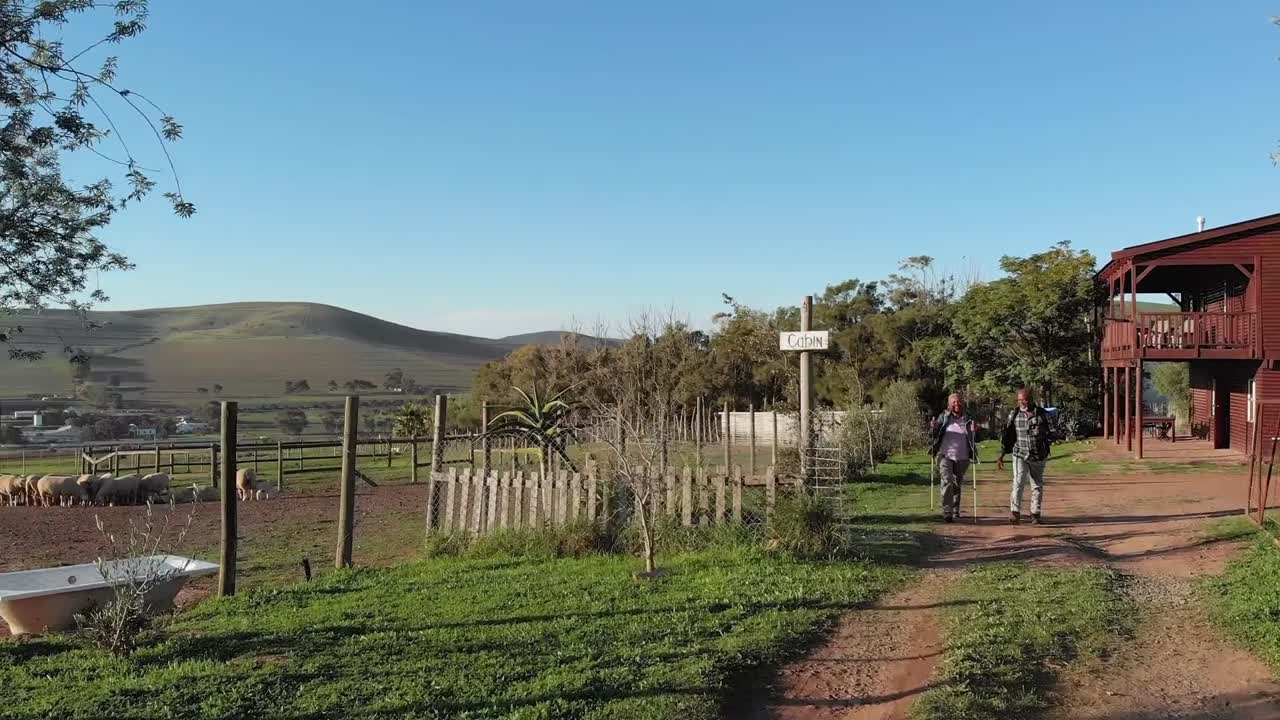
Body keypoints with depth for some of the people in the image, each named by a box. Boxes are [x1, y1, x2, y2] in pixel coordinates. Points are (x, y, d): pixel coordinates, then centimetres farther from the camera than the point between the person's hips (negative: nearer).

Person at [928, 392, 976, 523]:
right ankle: (947, 512, -16)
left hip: (962, 458, 2)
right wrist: (934, 428, -19)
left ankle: (955, 511, 27)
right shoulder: (943, 417, 2)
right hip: (945, 455, -2)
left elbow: (972, 440, 7)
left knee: (957, 484, 13)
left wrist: (973, 432, -14)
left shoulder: (967, 420, 6)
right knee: (947, 482, -14)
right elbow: (935, 434, 2)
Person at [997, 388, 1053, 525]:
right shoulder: (1014, 414, 5)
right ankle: (1015, 512, -18)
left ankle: (1035, 514, 18)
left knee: (1037, 486, 8)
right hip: (1020, 454, -1)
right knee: (1018, 482, -16)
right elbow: (1007, 435, 10)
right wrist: (1001, 456, 8)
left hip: (1038, 456, 1)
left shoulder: (1042, 414, 1)